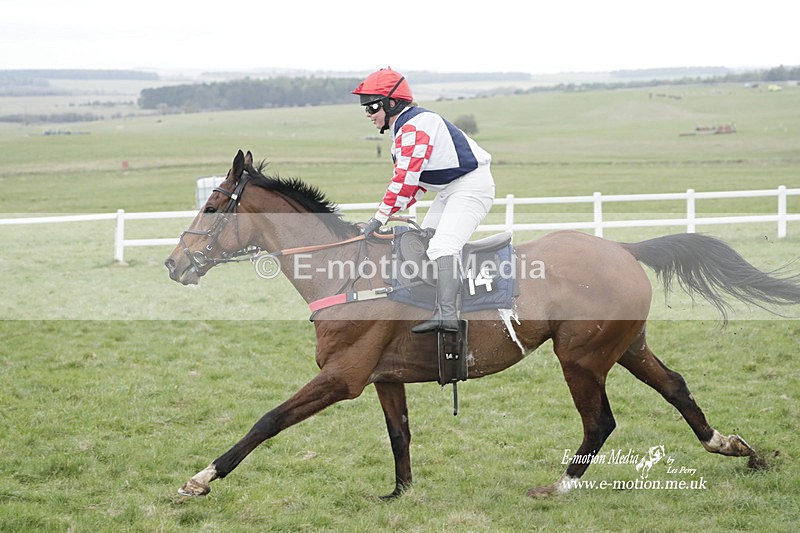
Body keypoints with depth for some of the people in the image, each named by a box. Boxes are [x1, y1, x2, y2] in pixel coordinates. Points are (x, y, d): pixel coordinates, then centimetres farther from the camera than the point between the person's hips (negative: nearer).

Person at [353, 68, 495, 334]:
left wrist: (379, 218, -22)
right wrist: (386, 214, 6)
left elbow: (406, 179, -24)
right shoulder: (403, 128, 16)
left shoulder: (414, 126, -18)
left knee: (443, 246, -26)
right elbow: (413, 181, 17)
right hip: (448, 191, 12)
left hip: (471, 185, -12)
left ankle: (446, 314, -38)